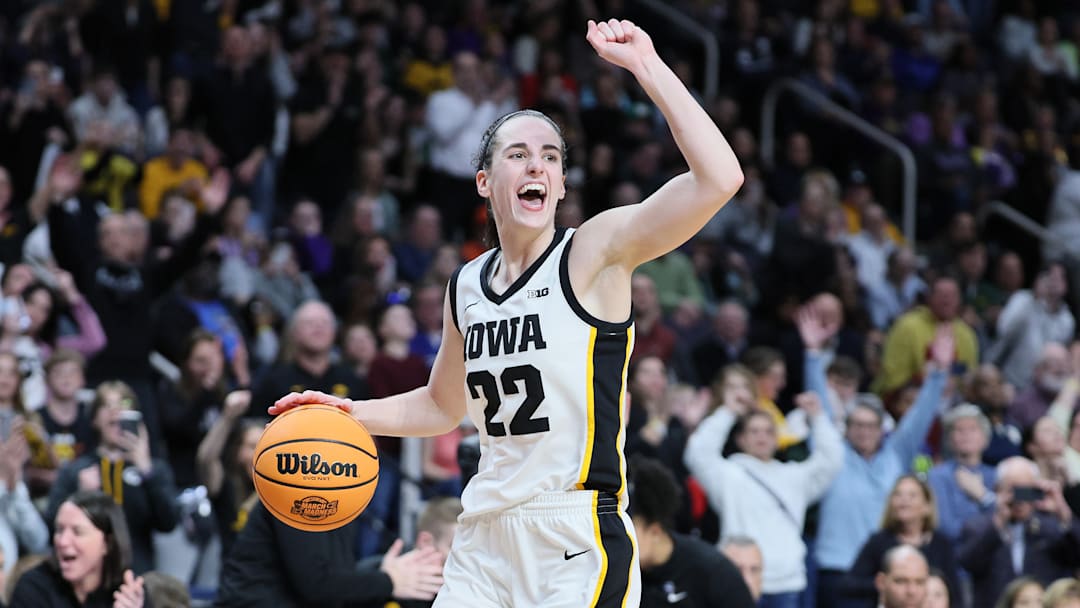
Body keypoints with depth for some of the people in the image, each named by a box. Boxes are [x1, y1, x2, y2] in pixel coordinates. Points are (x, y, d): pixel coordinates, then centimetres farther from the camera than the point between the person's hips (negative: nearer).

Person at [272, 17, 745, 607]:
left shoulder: (594, 251, -6)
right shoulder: (467, 285, 12)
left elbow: (718, 179, -22)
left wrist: (646, 66, -20)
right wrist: (351, 413, 14)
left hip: (577, 546, -6)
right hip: (484, 543, 6)